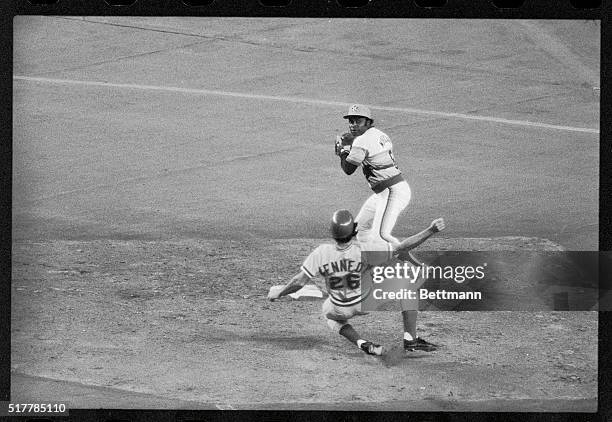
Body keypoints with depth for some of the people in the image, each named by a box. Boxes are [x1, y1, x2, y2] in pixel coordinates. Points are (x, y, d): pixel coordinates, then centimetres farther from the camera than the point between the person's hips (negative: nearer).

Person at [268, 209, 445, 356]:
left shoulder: (321, 253, -27)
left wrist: (279, 292, -5)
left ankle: (362, 343, 9)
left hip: (339, 309, 1)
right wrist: (430, 231, -24)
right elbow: (402, 247, -29)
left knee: (329, 314, 36)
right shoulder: (364, 250, -32)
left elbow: (299, 282, -23)